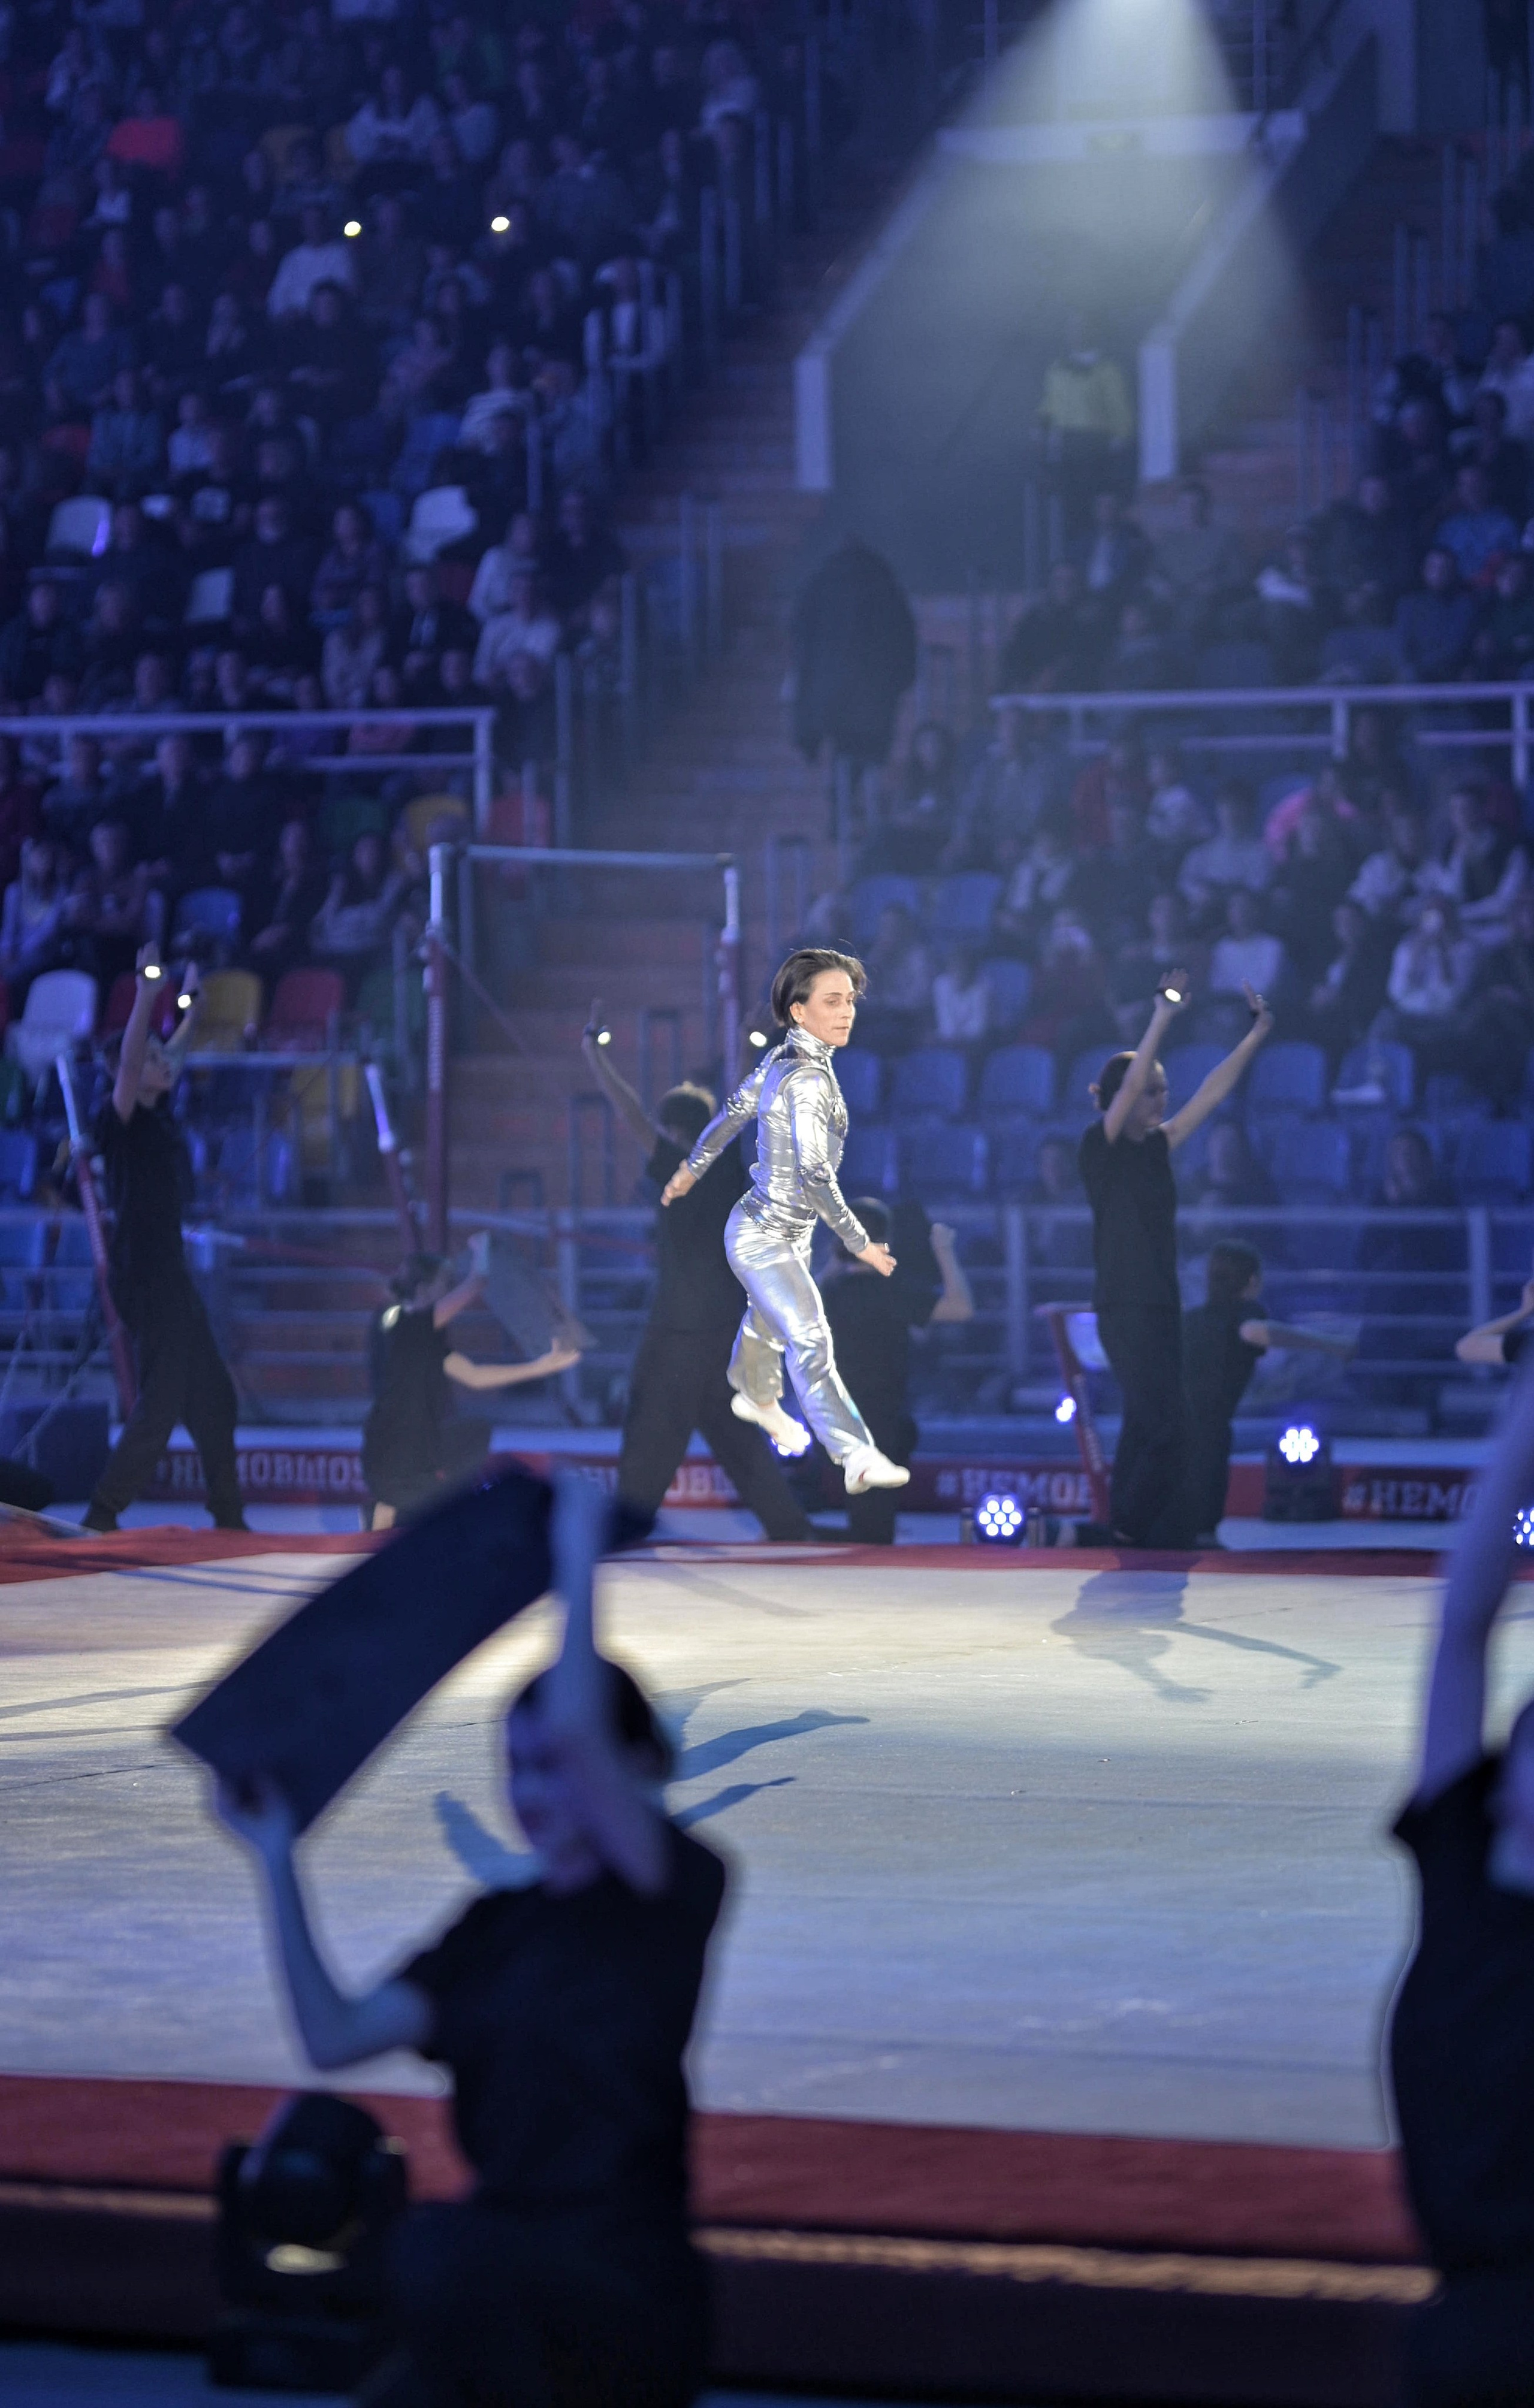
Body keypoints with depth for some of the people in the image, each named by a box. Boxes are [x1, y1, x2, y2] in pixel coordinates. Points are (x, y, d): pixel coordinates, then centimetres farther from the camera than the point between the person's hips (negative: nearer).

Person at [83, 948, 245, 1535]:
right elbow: (129, 1060, -30)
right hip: (144, 1277, -10)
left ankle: (228, 1517, 20)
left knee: (213, 1397, 13)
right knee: (161, 1404, -12)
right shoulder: (122, 1120, -11)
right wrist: (146, 996, -37)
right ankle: (102, 1514, -9)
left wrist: (193, 1001, 36)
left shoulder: (158, 1116, 12)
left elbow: (174, 1052, 31)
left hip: (170, 1277, 10)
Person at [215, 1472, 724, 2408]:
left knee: (437, 2250, -33)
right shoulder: (498, 1926, 16)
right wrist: (278, 1859, 3)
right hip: (508, 2304, 7)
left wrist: (579, 1559, -11)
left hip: (632, 2305, -6)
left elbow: (576, 1731, -21)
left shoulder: (678, 1893, -4)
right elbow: (334, 2035, 6)